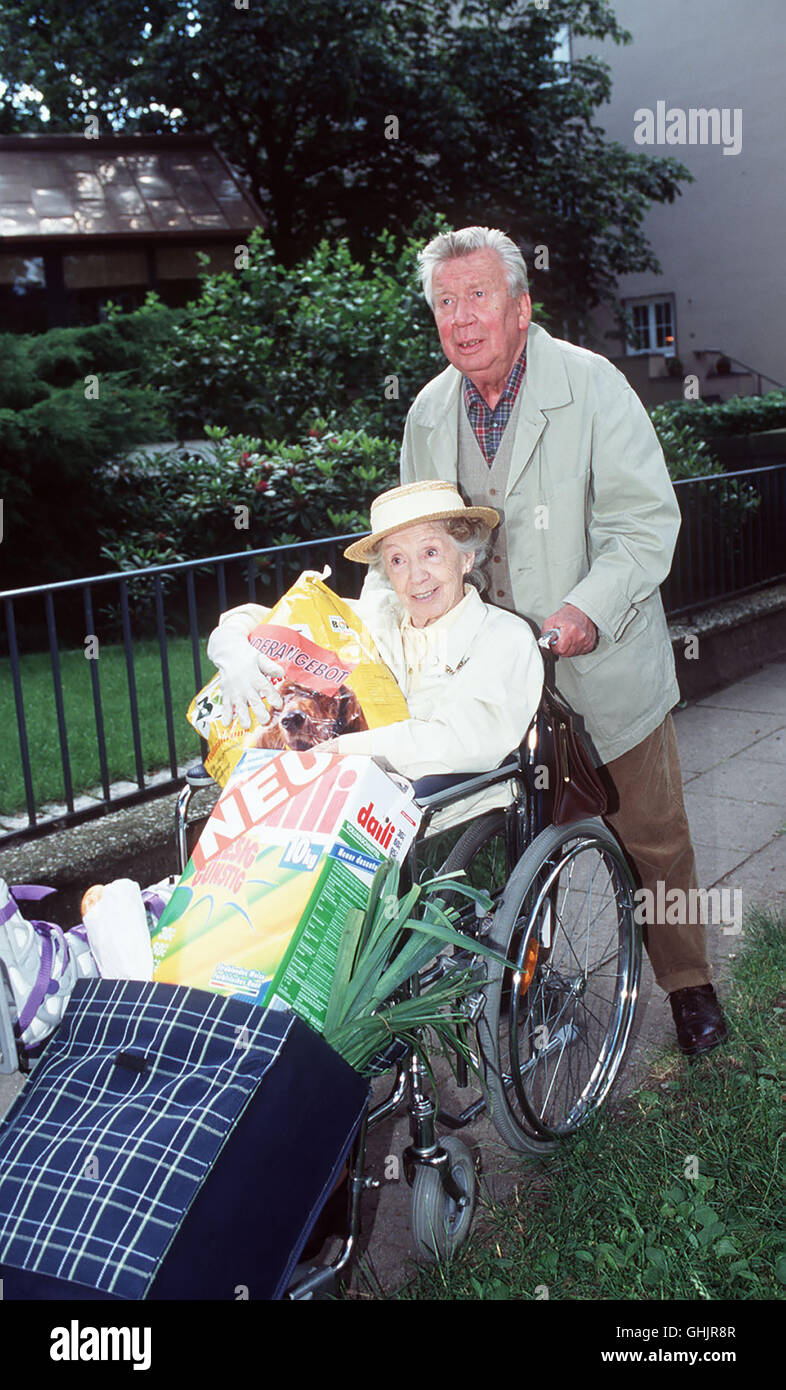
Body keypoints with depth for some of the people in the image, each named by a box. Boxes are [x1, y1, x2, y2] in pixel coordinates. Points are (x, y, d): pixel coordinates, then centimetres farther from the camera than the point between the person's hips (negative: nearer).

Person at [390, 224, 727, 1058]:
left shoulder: (592, 385, -10)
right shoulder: (428, 412, 5)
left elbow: (646, 519, -14)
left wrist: (589, 611, -27)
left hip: (603, 669, -3)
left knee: (650, 835, 8)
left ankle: (687, 984, 29)